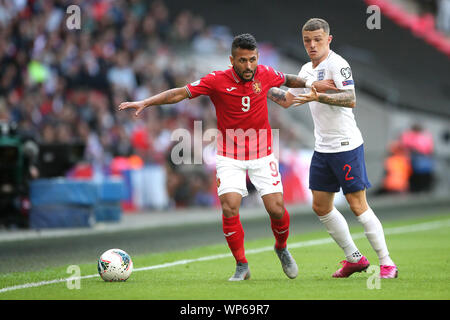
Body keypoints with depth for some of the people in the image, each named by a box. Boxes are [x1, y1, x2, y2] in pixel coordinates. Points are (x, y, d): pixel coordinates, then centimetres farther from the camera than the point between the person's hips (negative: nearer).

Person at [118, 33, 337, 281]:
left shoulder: (265, 75, -5)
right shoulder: (217, 81, -12)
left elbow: (288, 80, 18)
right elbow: (180, 93, -11)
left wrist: (311, 84, 10)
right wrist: (145, 103, -18)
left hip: (262, 154, 2)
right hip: (229, 156, -1)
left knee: (276, 210, -7)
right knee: (229, 208, -17)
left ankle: (282, 248, 26)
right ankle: (242, 266, 0)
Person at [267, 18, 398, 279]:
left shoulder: (338, 64, -12)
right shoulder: (307, 70, 14)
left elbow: (351, 100, -25)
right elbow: (287, 100, 24)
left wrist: (318, 97, -36)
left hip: (346, 145, -9)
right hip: (323, 148, 9)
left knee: (358, 205, -9)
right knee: (321, 207, 9)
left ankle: (387, 264, -3)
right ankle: (354, 258, 20)